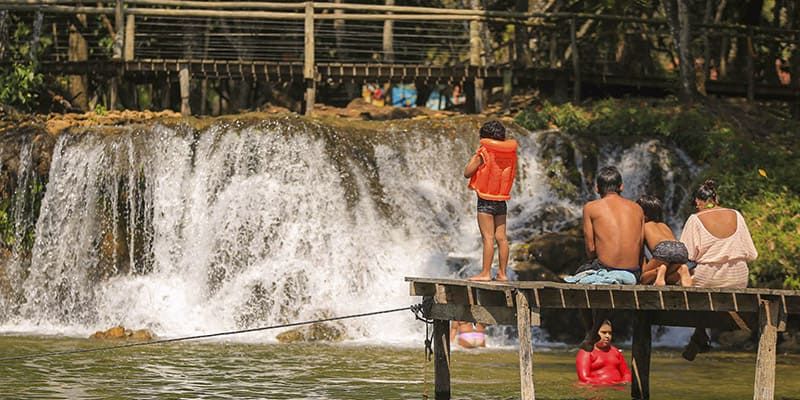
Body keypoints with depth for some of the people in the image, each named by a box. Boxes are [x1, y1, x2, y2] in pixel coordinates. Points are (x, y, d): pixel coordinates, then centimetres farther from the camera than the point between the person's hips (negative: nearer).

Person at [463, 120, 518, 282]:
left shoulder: (484, 153, -11)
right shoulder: (509, 154, 5)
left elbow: (467, 173, -8)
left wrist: (474, 157, 6)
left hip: (486, 201, -6)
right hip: (502, 201, 6)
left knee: (488, 237, -9)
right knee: (501, 238, 6)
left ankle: (485, 273, -11)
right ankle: (502, 273, 7)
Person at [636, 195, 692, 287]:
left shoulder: (644, 226, 27)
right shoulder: (664, 226, 40)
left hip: (663, 249, -5)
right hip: (682, 249, 5)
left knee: (642, 278, 10)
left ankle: (659, 271, -20)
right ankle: (681, 271, -3)